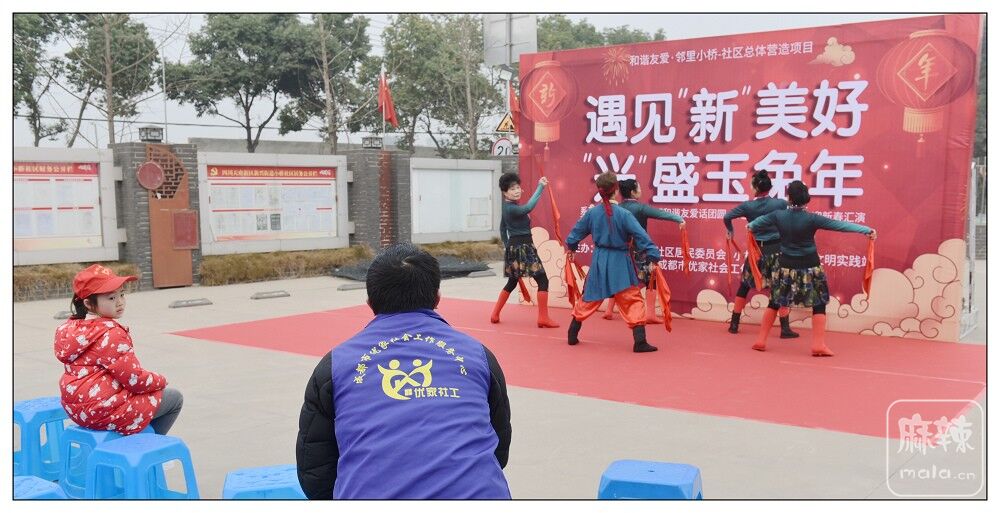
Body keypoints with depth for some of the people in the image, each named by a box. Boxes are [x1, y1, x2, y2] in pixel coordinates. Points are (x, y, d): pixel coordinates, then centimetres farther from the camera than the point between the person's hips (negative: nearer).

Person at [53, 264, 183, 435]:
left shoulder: (71, 328, 7)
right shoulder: (111, 334, -21)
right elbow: (135, 379, -21)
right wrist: (160, 381, 0)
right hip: (107, 413, -10)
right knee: (175, 397, 6)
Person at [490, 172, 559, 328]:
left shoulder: (507, 207, 11)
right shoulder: (512, 208, -19)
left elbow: (503, 229, 20)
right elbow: (528, 207, -38)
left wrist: (507, 246, 27)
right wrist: (540, 187, -33)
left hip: (513, 246, 10)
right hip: (522, 247, -10)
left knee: (512, 282, 21)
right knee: (542, 280, -5)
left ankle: (495, 315, 23)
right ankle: (543, 318, -5)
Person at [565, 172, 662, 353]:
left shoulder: (591, 213, -1)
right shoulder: (624, 214, -15)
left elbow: (577, 232, 14)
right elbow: (641, 237, -15)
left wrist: (571, 248, 33)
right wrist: (654, 256, -7)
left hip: (599, 262, 4)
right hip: (620, 263, -4)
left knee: (589, 298, 18)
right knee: (633, 300, 1)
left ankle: (572, 335, 27)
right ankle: (640, 341, -7)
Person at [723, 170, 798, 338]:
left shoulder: (747, 206, -6)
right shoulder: (781, 203, -6)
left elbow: (727, 217, -3)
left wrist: (730, 231, 17)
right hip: (776, 249, -1)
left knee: (744, 287, 14)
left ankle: (734, 324, 18)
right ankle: (785, 328, 5)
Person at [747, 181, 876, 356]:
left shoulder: (778, 215, -6)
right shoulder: (812, 219, -16)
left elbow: (759, 221, 14)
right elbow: (840, 225, -15)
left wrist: (751, 226, 37)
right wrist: (867, 230, -11)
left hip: (786, 267, 3)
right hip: (809, 268, -3)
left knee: (775, 302, 15)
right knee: (818, 304, 5)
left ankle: (760, 341, 17)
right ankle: (819, 345, -2)